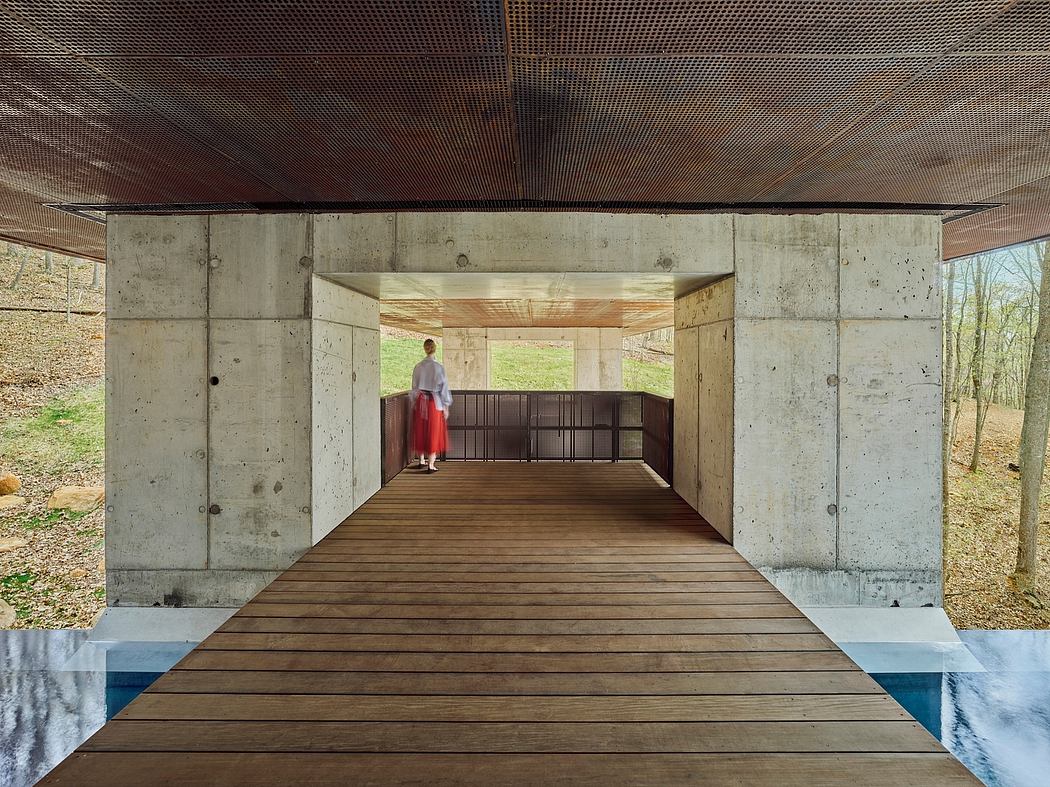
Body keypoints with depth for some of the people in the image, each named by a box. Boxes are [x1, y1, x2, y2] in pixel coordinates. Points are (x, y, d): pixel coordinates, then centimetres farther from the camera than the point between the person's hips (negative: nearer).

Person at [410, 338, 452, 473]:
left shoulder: (418, 367, 0)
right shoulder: (439, 367, -11)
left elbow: (414, 387, 6)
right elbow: (444, 387, -8)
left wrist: (414, 404, 17)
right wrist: (446, 406, -1)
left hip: (420, 402, 4)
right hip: (434, 402, -4)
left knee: (420, 431, 16)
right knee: (433, 433, 3)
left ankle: (422, 461, 27)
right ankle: (431, 465, 3)